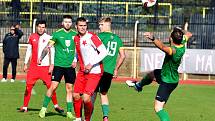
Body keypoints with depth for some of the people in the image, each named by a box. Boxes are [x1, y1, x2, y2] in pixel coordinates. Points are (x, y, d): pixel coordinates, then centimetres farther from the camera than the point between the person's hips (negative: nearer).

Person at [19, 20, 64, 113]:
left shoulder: (48, 38, -1)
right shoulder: (32, 37, 8)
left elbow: (52, 52, -2)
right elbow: (29, 51, 15)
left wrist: (52, 65, -9)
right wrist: (25, 64, 11)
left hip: (45, 66, -2)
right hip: (33, 66, 2)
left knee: (50, 86, -5)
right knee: (28, 86, -2)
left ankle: (56, 106, 8)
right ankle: (25, 107, 6)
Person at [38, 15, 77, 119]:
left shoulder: (75, 35, 6)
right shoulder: (57, 34, -1)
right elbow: (48, 47, 2)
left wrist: (75, 60, 2)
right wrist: (41, 57, -8)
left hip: (70, 66, 3)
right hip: (59, 64, -3)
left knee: (69, 89, 5)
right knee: (53, 86, -8)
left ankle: (69, 112, 12)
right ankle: (44, 108, 4)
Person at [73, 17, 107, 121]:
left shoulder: (91, 37, -13)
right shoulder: (76, 38, 9)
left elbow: (104, 52, -16)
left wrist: (91, 64, -16)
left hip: (94, 72, -7)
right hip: (82, 71, 7)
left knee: (86, 98, -14)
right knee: (76, 95, 4)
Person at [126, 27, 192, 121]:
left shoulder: (174, 51, -38)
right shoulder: (182, 44, -13)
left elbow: (163, 47, -61)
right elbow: (189, 34, 9)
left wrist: (153, 39, -74)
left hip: (168, 81, -10)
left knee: (158, 108, -11)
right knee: (151, 74, 37)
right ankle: (139, 86, 67)